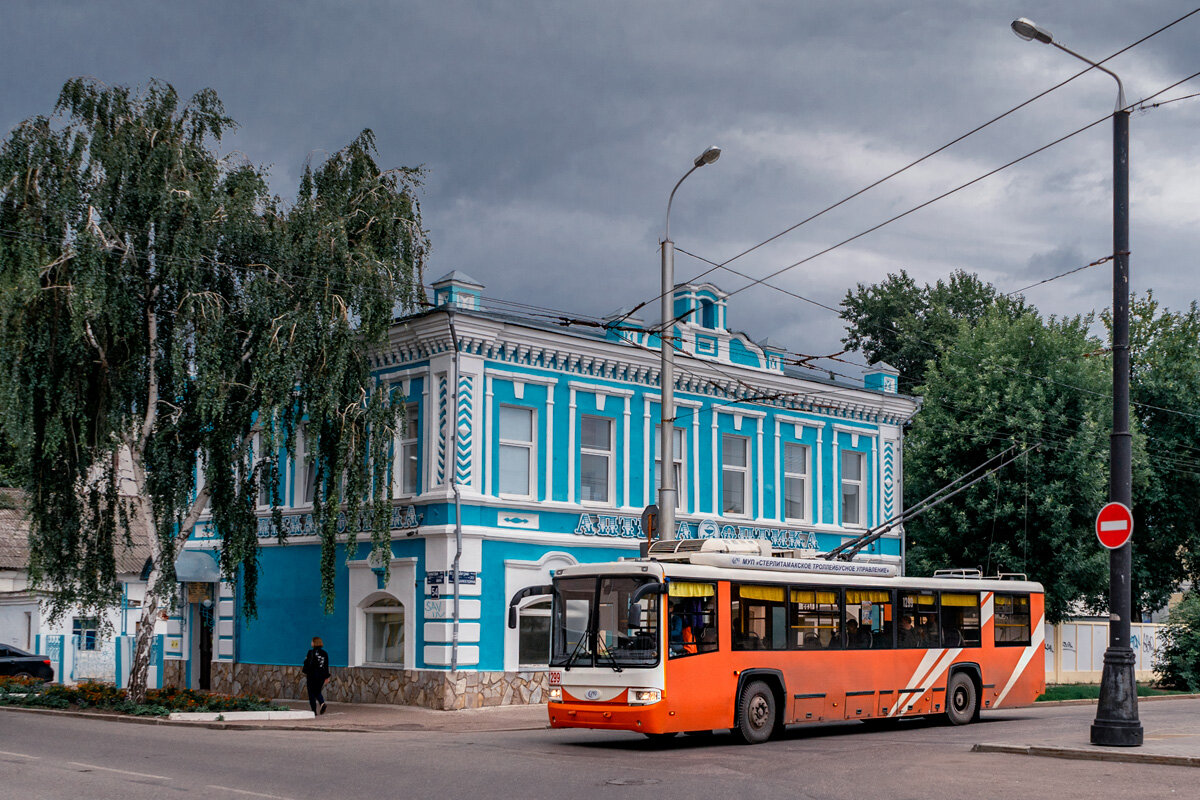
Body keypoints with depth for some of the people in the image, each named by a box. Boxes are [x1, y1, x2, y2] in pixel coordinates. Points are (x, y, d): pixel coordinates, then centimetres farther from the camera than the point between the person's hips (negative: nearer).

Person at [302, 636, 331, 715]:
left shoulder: (311, 652, -11)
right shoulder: (325, 654, 5)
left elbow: (308, 664, -11)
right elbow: (326, 666, 8)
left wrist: (304, 670, 7)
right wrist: (326, 677, 14)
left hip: (312, 675, -5)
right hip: (321, 676, 5)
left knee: (311, 693, 5)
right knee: (317, 692, 18)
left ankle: (314, 711, 3)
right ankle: (322, 703, -9)